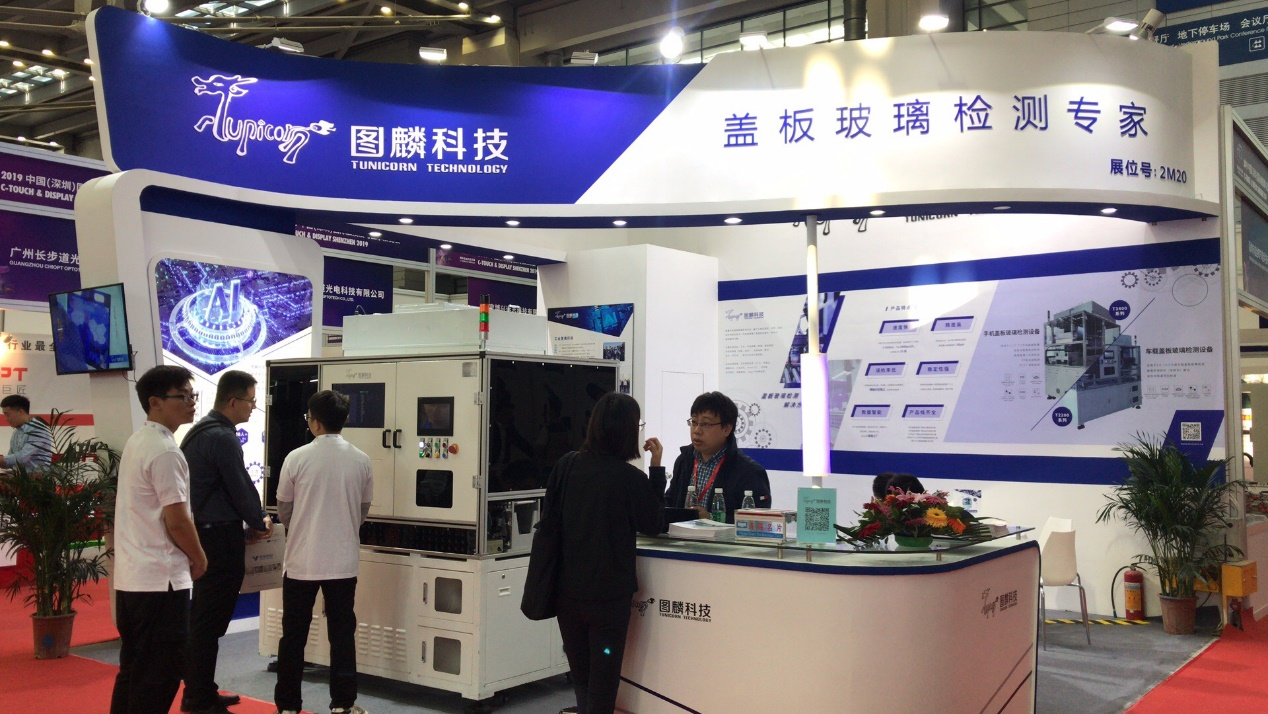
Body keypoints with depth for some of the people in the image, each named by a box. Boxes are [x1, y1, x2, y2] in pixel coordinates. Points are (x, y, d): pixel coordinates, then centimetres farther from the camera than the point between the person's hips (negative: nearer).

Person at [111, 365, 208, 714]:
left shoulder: (136, 442, 11)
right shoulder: (165, 451, -18)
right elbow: (177, 520, -19)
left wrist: (187, 557, 15)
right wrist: (199, 560, -3)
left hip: (129, 576, 9)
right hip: (161, 579, -9)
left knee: (133, 667, 17)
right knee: (161, 672, -1)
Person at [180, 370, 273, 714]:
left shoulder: (199, 431, 14)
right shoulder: (222, 438, -18)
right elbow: (241, 488, -14)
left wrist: (251, 519, 14)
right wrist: (261, 523, 2)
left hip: (201, 531, 10)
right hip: (220, 538, -10)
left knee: (201, 620, 17)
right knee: (210, 622, -3)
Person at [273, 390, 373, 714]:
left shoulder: (297, 458, -10)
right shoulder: (361, 460, -3)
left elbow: (283, 510, 2)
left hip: (301, 562, -1)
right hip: (343, 562, 2)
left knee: (293, 636, 10)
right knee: (342, 634, 10)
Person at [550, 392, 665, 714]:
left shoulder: (567, 465, -4)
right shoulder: (631, 478, -15)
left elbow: (549, 515, 7)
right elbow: (652, 525, -1)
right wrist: (656, 468, -1)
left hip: (567, 590, 4)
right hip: (608, 592, -4)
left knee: (581, 679, 20)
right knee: (602, 683, 7)